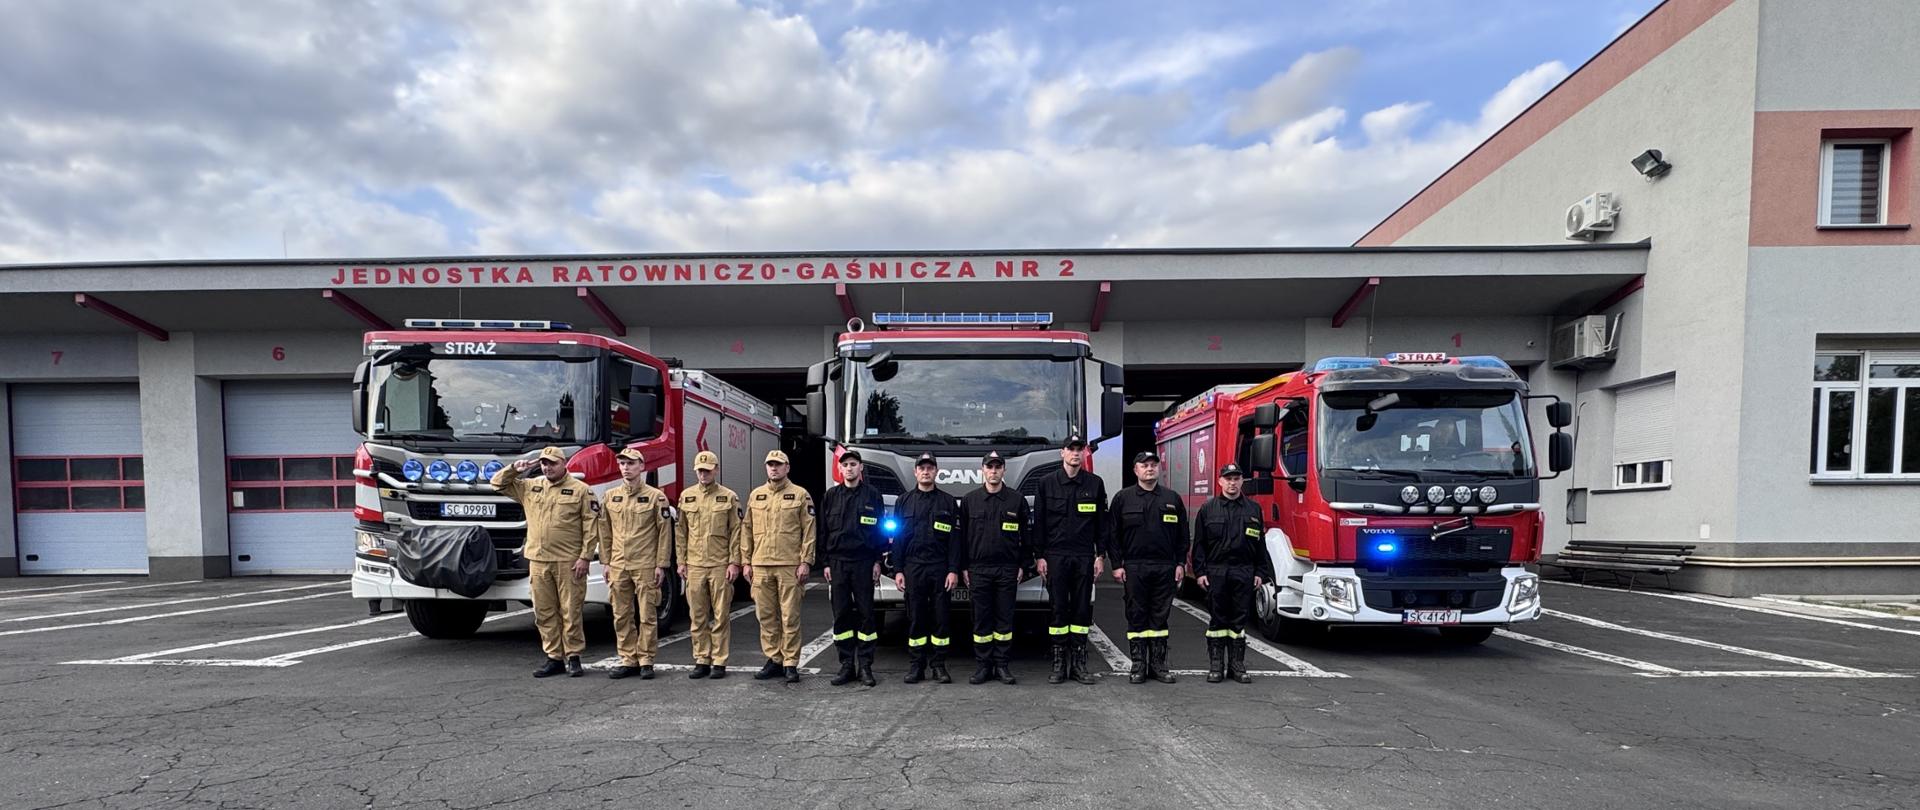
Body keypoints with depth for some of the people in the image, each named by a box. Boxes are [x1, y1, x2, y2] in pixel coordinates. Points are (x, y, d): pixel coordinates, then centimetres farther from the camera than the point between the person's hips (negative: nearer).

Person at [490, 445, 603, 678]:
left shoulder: (580, 490, -1)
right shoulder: (530, 487, 13)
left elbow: (591, 527, -4)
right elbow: (498, 483, 21)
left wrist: (585, 557, -10)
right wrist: (515, 468, 5)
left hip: (568, 562, -5)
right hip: (538, 561, 5)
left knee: (570, 611, 0)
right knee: (544, 613, 8)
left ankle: (573, 658, 10)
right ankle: (554, 658, 18)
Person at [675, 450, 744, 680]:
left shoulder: (729, 497, 0)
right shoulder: (686, 497, 9)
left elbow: (737, 532, -1)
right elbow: (680, 531, 11)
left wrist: (734, 562, -7)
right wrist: (681, 562, 6)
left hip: (720, 565, -3)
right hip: (694, 566, 3)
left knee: (721, 616, 2)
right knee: (697, 617, 7)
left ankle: (719, 662, 9)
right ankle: (701, 661, 16)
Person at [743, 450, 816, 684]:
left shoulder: (800, 495, 1)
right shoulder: (755, 495, 13)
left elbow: (809, 531, -2)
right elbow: (747, 530, 15)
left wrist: (805, 562, -8)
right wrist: (746, 561, 9)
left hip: (789, 565, -4)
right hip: (761, 566, 4)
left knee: (790, 617, -1)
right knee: (766, 616, 8)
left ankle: (791, 663, 7)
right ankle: (773, 660, 18)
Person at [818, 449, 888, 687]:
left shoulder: (872, 495, 3)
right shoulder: (831, 496, 8)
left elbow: (881, 529, 4)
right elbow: (823, 531, 8)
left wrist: (877, 560, -2)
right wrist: (825, 563, 2)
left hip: (863, 563, -2)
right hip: (837, 563, 2)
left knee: (865, 614, 1)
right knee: (841, 615, 4)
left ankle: (865, 665, 8)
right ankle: (847, 665, 12)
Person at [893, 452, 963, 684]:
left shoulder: (948, 502, 7)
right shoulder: (904, 502, 10)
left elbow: (955, 539, 2)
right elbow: (898, 538, 8)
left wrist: (953, 570, -6)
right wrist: (897, 570, 1)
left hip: (940, 568, -1)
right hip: (913, 567, 1)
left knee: (940, 617, 1)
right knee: (915, 618, 3)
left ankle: (938, 665, 11)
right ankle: (917, 665, 12)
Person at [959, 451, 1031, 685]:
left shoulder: (1017, 500, 4)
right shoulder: (969, 500, 5)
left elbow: (1025, 536, 8)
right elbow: (962, 535, 8)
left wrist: (1022, 565, 3)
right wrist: (963, 567, 4)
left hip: (1007, 569, 0)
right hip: (978, 569, 0)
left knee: (1005, 618, 3)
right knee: (981, 619, 4)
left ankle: (1002, 664, 12)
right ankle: (983, 665, 11)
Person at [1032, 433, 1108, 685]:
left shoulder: (1095, 483, 6)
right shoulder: (1047, 483, 3)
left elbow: (1102, 523, 8)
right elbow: (1038, 522, 3)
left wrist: (1100, 555, 2)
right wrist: (1040, 556, -2)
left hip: (1084, 557, 1)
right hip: (1055, 556, -1)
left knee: (1082, 610, 4)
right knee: (1058, 609, 1)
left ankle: (1079, 662, 12)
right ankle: (1059, 663, 8)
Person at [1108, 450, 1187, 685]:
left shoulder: (1172, 499, 9)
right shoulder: (1123, 498, 3)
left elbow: (1182, 535, 12)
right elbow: (1113, 534, 2)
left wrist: (1180, 564, 5)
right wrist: (1117, 565, -4)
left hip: (1165, 568, 2)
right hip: (1134, 568, -2)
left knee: (1160, 617, 7)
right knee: (1136, 617, 3)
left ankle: (1158, 664, 15)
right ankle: (1138, 665, 10)